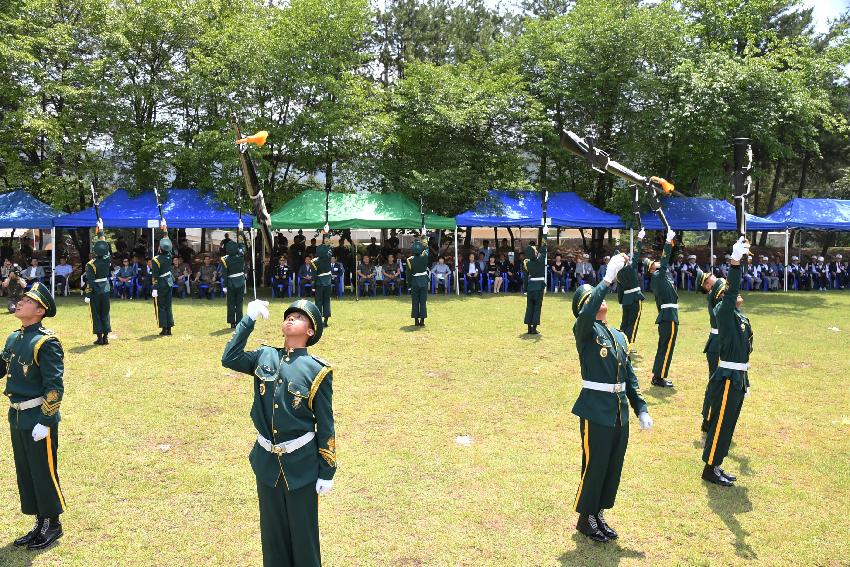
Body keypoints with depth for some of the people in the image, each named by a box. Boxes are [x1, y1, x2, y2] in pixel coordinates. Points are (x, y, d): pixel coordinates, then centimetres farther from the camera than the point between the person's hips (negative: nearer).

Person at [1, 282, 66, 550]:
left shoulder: (47, 342, -16)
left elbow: (55, 387, -18)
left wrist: (45, 422, -19)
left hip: (38, 418, -8)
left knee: (44, 473, 4)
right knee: (25, 473, 16)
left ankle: (52, 525, 21)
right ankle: (40, 523, 30)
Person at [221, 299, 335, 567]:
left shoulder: (317, 370, -11)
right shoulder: (265, 357, 2)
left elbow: (325, 425, -8)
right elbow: (229, 359, -12)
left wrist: (327, 472, -7)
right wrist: (249, 320, -12)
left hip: (301, 464, -3)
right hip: (267, 461, 4)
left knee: (303, 532, 12)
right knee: (272, 531, 18)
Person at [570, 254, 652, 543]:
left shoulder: (619, 335, 12)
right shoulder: (585, 331, -8)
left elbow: (630, 376, 15)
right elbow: (587, 313, -33)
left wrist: (641, 409, 10)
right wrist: (608, 278, -32)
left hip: (620, 412, 7)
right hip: (596, 410, -7)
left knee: (614, 467, 15)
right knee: (594, 467, 4)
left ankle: (599, 515, 32)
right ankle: (585, 519, 23)